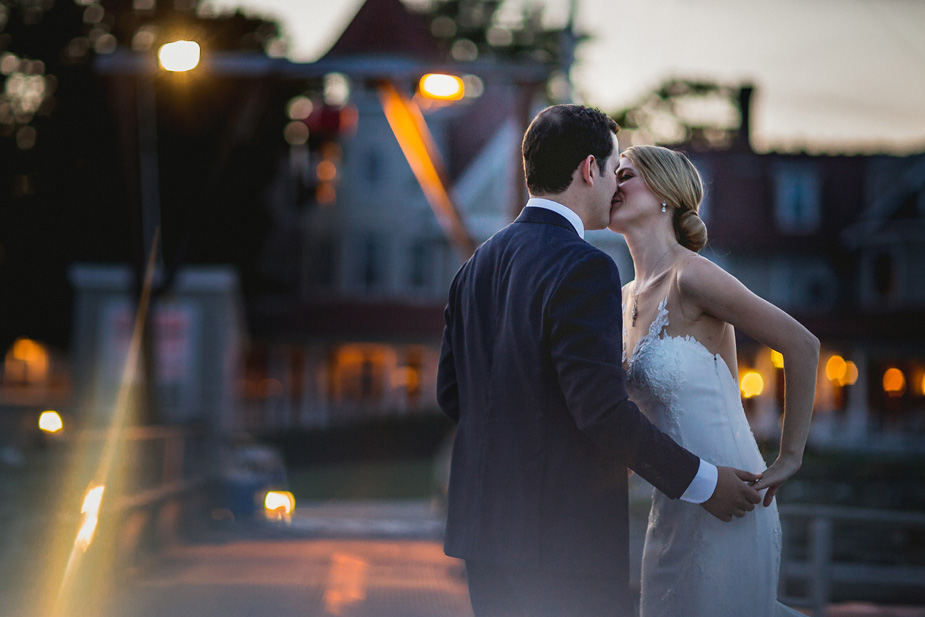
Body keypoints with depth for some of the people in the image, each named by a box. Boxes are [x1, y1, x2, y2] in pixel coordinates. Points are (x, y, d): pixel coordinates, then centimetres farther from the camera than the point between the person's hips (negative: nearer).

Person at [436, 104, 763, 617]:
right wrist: (702, 483, -11)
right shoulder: (584, 270, -15)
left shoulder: (479, 264, 10)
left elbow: (451, 393, 14)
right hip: (566, 534, -8)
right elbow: (604, 410, -20)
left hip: (483, 526, 8)